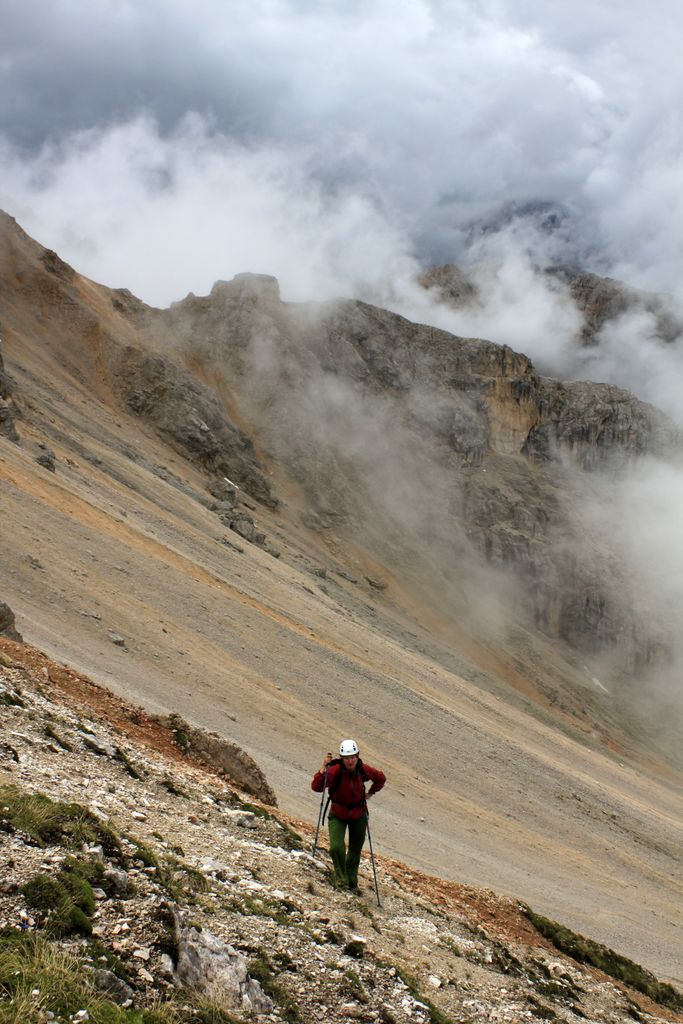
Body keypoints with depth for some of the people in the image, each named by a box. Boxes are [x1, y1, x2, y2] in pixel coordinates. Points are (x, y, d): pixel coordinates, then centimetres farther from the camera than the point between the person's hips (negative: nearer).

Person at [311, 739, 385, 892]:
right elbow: (316, 787, -34)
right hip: (338, 815, -3)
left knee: (355, 851, 13)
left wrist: (370, 793, 3)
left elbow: (380, 778, 7)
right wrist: (323, 770, -44)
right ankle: (341, 878, 1)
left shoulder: (363, 770, -15)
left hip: (359, 815, 3)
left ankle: (352, 882, 33)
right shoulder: (335, 770, -25)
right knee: (336, 847, -21)